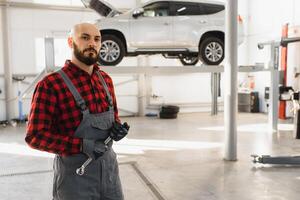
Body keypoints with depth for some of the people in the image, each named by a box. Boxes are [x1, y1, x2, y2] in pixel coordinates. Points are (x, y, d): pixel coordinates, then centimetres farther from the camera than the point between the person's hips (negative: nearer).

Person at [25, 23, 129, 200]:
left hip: (109, 168, 6)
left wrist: (117, 127, -5)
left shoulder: (106, 80, 5)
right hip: (75, 173, -5)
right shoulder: (50, 85, -15)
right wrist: (82, 146, -24)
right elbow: (35, 136, -15)